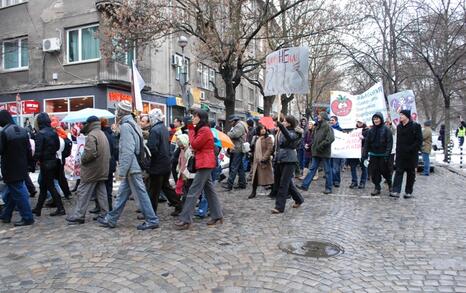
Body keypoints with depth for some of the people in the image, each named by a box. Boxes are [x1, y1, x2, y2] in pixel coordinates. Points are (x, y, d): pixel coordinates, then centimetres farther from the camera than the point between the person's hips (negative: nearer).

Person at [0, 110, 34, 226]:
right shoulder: (23, 130, 5)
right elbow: (29, 150, 9)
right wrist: (28, 163, 17)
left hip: (10, 169, -7)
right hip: (22, 167, 7)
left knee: (18, 193, 0)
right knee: (11, 192, 19)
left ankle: (27, 217, 3)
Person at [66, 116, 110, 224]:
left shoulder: (92, 135, -14)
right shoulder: (103, 134, 15)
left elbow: (90, 153, -24)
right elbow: (107, 154, 18)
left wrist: (82, 160, -8)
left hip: (92, 171, -9)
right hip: (102, 170, 9)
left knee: (83, 193, -1)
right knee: (101, 192, 12)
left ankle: (78, 216, 4)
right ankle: (105, 214, 16)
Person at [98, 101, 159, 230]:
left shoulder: (125, 126, -16)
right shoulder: (132, 124, 14)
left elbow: (127, 151, -23)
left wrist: (122, 171, -18)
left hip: (132, 168, -10)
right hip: (133, 167, 10)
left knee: (141, 193, -2)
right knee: (122, 194, 16)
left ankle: (151, 220, 7)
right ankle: (111, 219, 26)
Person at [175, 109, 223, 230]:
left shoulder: (205, 130, -14)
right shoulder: (201, 130, 18)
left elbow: (194, 144, -17)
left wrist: (191, 129, -9)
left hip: (205, 164, -11)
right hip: (204, 164, 11)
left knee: (193, 192, -10)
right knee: (210, 190, 13)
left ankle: (185, 220, -7)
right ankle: (217, 216, 19)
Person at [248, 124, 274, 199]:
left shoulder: (268, 138, -7)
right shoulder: (256, 138, 13)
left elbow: (270, 149, -16)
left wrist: (264, 158, -21)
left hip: (264, 161, -6)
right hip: (256, 160, 6)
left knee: (268, 176, -1)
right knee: (255, 176, 8)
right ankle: (253, 192, 19)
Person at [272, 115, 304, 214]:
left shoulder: (293, 133, -10)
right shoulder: (282, 133, 11)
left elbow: (289, 137, -34)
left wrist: (280, 125, -46)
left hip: (289, 161, -8)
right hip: (281, 160, 8)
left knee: (283, 184, -7)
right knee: (288, 183, 17)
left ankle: (279, 207, -2)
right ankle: (299, 199, 35)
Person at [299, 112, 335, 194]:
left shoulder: (327, 127, -11)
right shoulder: (318, 127, 13)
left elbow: (330, 138, -21)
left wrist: (320, 146, -20)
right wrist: (313, 146, 7)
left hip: (324, 152, -7)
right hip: (316, 152, 8)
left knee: (327, 170, 4)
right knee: (312, 169, 7)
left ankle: (329, 188, 14)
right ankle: (305, 185, 8)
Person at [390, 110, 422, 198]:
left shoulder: (415, 126, -5)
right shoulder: (399, 127, 13)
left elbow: (419, 141, -8)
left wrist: (411, 149, -17)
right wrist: (397, 151, 12)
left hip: (411, 155, -4)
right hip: (400, 155, 5)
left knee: (411, 173, 6)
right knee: (398, 172, -4)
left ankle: (408, 192, 14)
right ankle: (396, 191, -9)